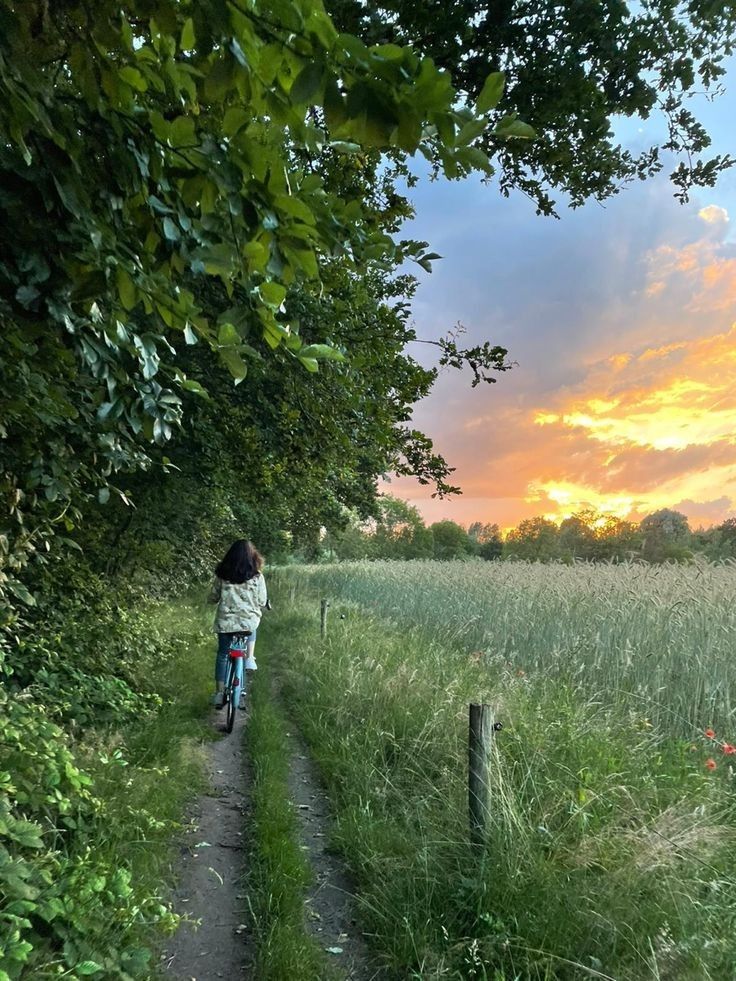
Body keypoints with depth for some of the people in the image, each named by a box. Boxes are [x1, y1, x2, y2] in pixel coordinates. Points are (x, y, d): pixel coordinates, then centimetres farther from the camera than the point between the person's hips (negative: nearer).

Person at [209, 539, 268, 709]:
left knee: (222, 655, 16)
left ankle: (220, 693, 15)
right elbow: (262, 602, -1)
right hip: (249, 621, 0)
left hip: (225, 622, 1)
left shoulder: (222, 575, -3)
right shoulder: (257, 576, -6)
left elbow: (213, 598, 7)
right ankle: (249, 658, 20)